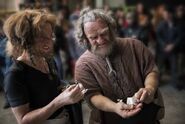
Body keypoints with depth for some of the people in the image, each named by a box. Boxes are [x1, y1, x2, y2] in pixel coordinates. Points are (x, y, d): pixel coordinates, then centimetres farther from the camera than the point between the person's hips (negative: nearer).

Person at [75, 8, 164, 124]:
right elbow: (92, 95, -7)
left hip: (144, 110, 1)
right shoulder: (83, 65, -2)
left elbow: (151, 70, 4)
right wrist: (115, 107, -25)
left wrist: (150, 89, -17)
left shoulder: (134, 45, 2)